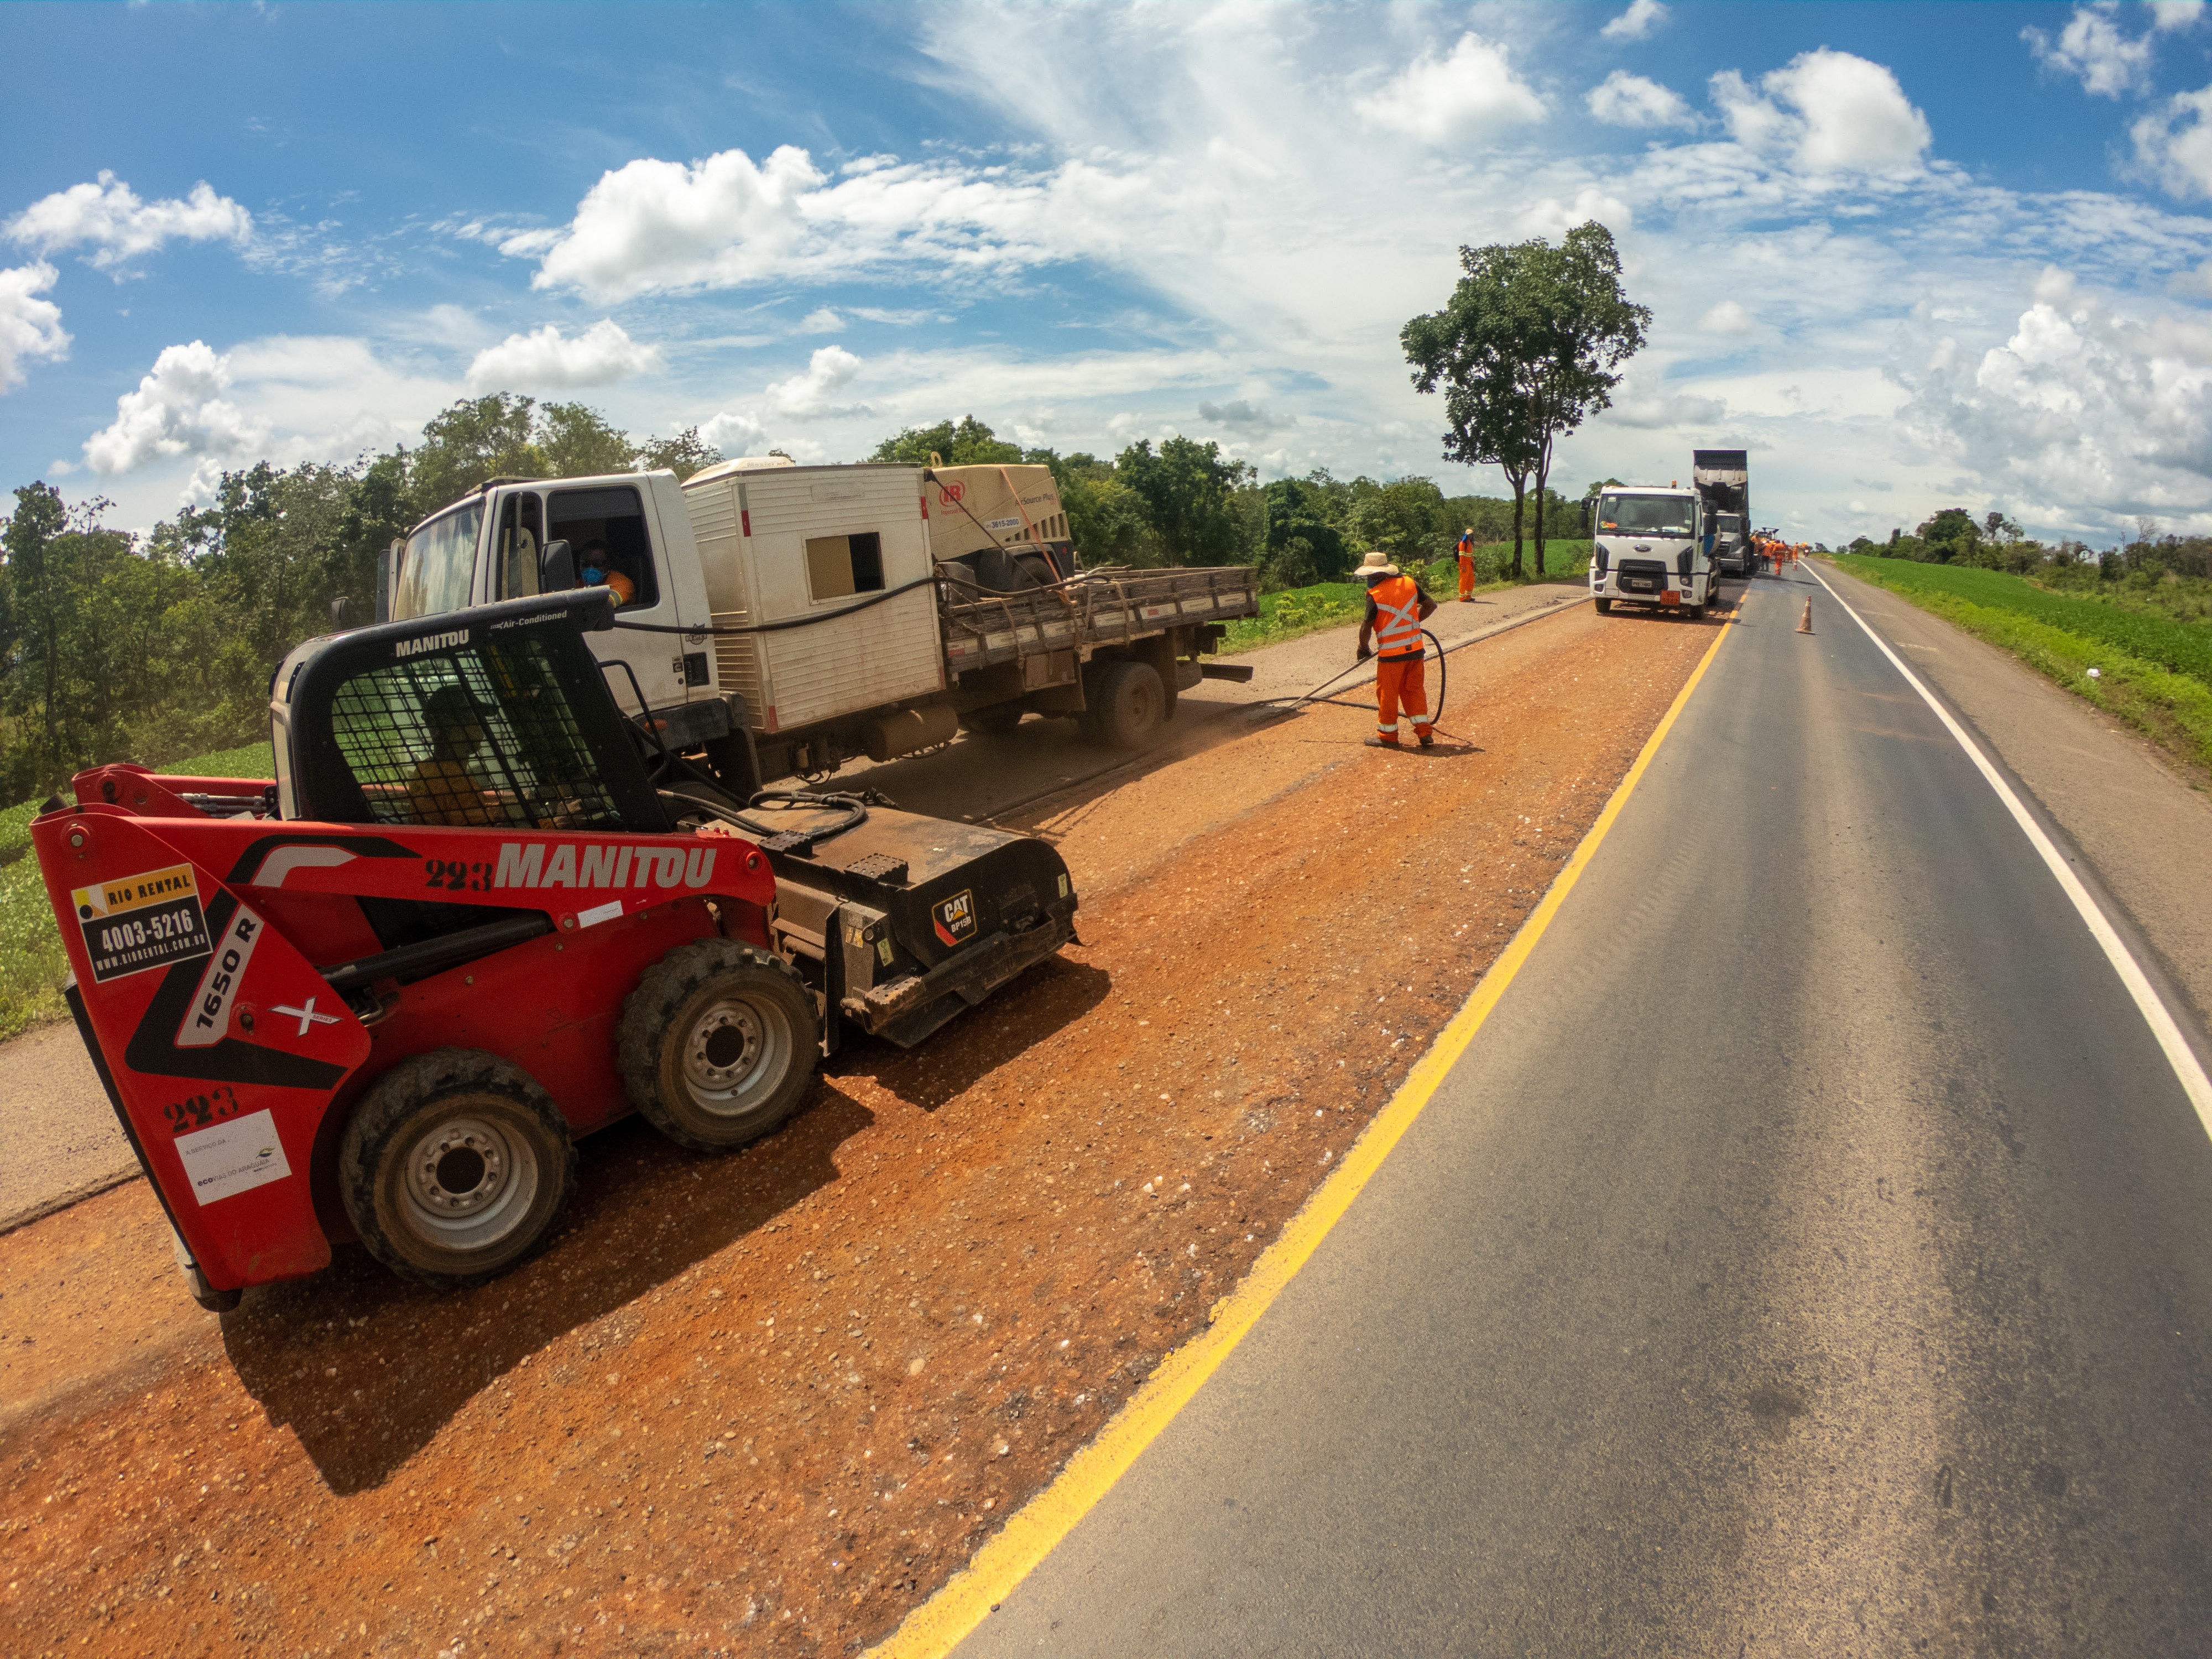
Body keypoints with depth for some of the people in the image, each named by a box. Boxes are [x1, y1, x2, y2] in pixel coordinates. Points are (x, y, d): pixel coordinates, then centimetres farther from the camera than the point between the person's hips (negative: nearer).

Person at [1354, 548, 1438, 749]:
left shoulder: (1375, 595, -14)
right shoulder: (1409, 583, 2)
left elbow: (1366, 627, -10)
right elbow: (1431, 605, 11)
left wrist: (1363, 648, 6)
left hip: (1391, 653, -6)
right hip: (1415, 649, 6)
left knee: (1388, 694, 7)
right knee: (1414, 689, 15)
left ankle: (1388, 735, 16)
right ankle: (1424, 731, 15)